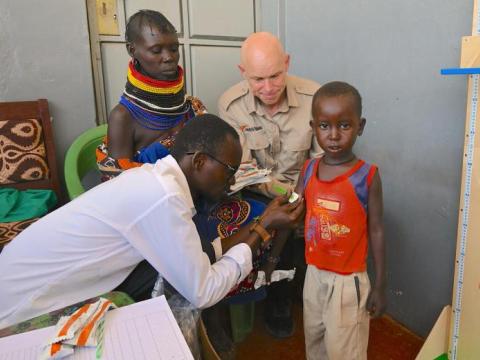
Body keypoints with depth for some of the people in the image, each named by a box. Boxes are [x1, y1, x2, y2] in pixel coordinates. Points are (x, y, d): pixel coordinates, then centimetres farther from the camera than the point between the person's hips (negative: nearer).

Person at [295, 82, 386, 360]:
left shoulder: (368, 175, -16)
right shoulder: (308, 170, -5)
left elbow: (376, 231, -10)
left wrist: (380, 286, -7)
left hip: (348, 280, -4)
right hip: (315, 274, 4)